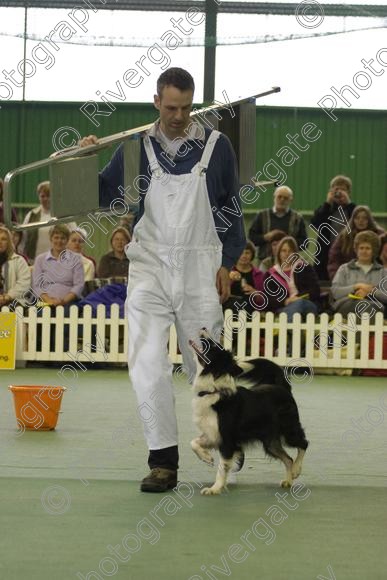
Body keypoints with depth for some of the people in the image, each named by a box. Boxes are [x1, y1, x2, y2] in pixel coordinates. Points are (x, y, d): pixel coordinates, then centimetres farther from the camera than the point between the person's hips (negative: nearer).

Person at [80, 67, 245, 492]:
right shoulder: (136, 147, 4)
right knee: (146, 362, -11)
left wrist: (227, 263, 2)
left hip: (200, 267, 0)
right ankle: (163, 461, -6)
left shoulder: (215, 146, 3)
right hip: (150, 265, 0)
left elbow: (232, 208, 8)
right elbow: (103, 196, 8)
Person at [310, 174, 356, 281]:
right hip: (326, 257, 1)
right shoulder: (324, 209, 12)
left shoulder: (353, 209, 9)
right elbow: (315, 224, -6)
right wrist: (328, 203, -8)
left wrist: (348, 203, -12)